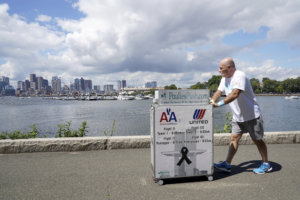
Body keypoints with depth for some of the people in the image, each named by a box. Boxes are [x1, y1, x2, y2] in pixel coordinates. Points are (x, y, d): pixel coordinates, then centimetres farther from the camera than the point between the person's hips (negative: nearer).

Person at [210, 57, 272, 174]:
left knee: (257, 140, 6)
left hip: (252, 115, -7)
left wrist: (219, 104, -40)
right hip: (237, 116, 8)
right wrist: (212, 101, -12)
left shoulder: (240, 76, -23)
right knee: (234, 138, 5)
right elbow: (219, 92, 6)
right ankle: (227, 164, 8)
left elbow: (235, 94, -35)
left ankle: (266, 164, 24)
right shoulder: (225, 78, 6)